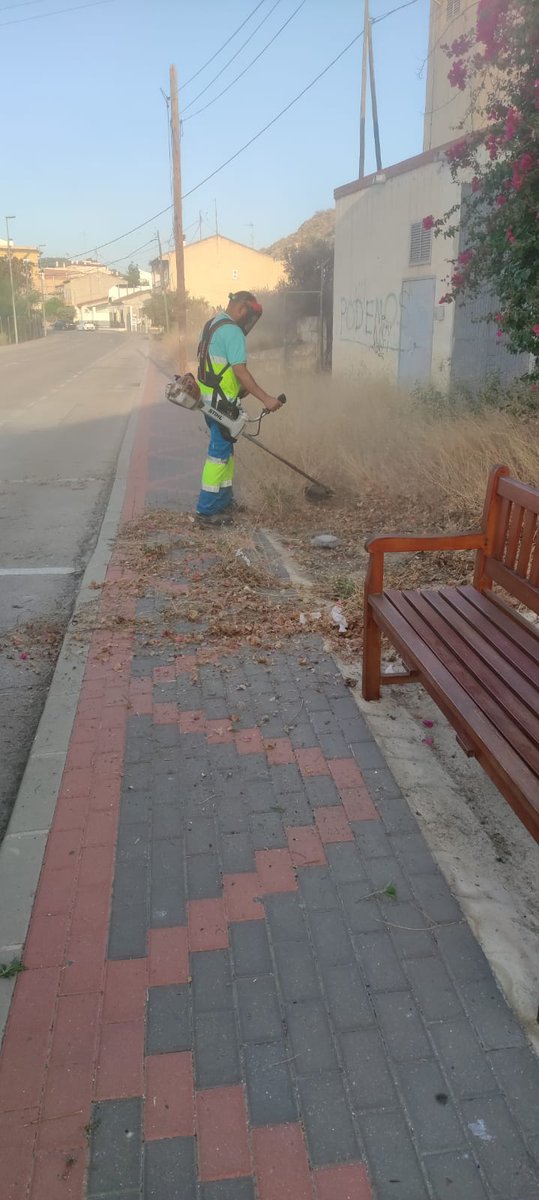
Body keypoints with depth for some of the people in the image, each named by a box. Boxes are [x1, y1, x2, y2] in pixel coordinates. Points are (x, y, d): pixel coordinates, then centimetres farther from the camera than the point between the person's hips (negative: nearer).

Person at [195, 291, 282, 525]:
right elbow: (240, 371, -22)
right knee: (220, 452, -5)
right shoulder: (232, 331, -16)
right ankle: (206, 510, -2)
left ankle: (224, 500, 27)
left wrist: (238, 390, 25)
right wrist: (265, 399, -21)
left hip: (208, 399, 10)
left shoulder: (211, 325, 16)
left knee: (225, 449, 18)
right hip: (222, 403, -10)